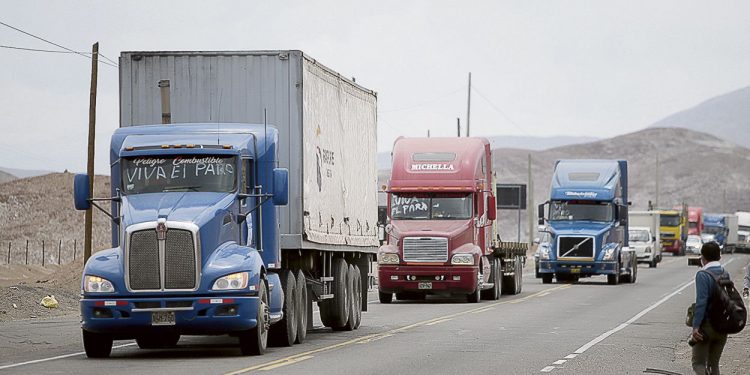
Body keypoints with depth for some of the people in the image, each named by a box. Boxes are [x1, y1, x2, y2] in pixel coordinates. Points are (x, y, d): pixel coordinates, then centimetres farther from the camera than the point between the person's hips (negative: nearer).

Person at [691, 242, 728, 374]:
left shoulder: (703, 275, -14)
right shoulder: (726, 274, 6)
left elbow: (701, 301, -21)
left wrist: (696, 326, -22)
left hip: (706, 324, -6)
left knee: (699, 363, -1)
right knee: (714, 364, 15)